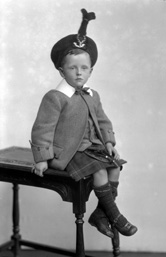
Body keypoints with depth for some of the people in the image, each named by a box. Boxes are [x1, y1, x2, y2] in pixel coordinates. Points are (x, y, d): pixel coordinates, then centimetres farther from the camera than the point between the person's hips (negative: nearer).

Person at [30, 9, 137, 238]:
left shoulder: (92, 96, 10)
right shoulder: (55, 98, -13)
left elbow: (103, 122, 20)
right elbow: (42, 128, -14)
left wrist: (108, 143, 5)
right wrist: (42, 159, -17)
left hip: (90, 147, 8)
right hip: (66, 152, -8)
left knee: (115, 165, -9)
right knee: (100, 170, -23)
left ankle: (100, 214, -1)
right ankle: (114, 216, -9)